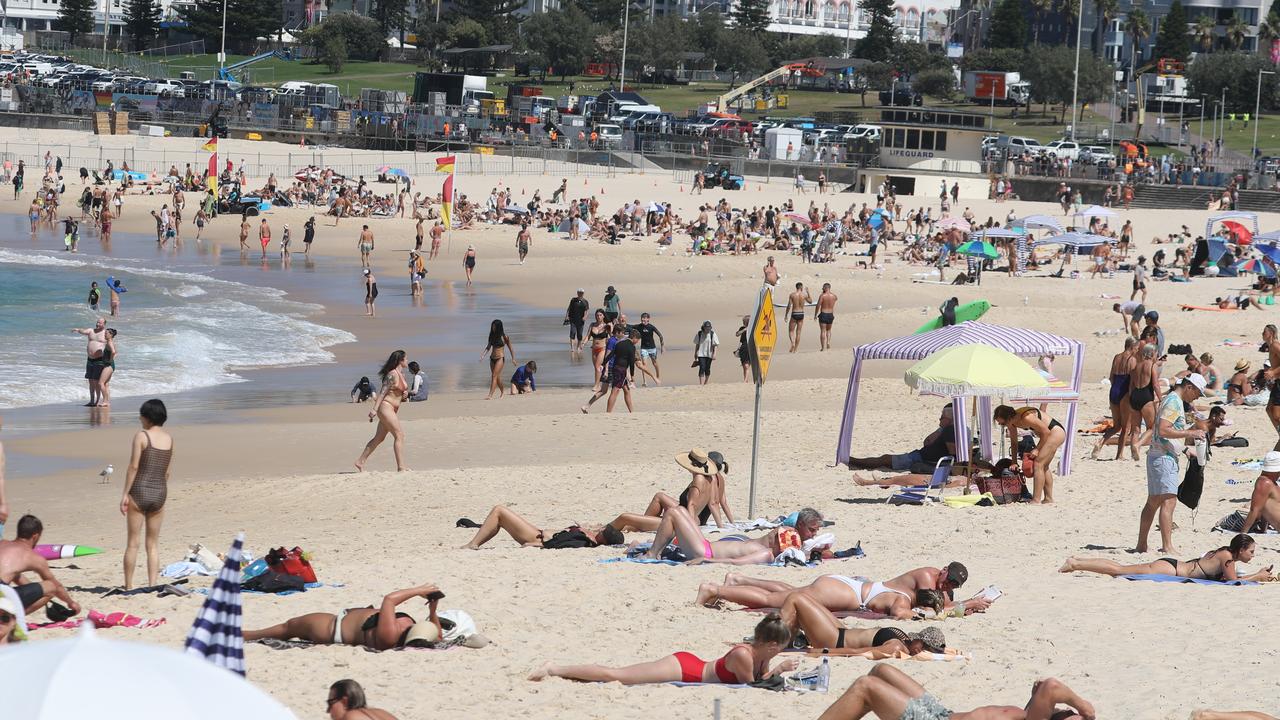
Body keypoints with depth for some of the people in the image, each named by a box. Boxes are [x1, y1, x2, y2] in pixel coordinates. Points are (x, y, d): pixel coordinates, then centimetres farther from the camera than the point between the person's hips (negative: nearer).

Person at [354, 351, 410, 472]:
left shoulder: (401, 374, 15)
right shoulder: (392, 374, -14)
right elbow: (383, 392, -18)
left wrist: (405, 394, 3)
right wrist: (375, 409, -23)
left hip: (393, 409, 10)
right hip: (386, 406, -10)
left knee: (379, 438, 13)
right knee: (399, 435, -13)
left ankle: (360, 462, 19)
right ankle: (401, 467, -16)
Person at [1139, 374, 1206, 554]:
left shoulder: (1173, 400, 19)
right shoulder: (1174, 402, -14)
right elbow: (1163, 430, -23)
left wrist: (1189, 432, 16)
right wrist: (1188, 433, -18)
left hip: (1157, 456, 11)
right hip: (1164, 457, -11)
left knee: (1153, 503, 13)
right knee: (1169, 501, -15)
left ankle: (1142, 545, 17)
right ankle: (1167, 546, -20)